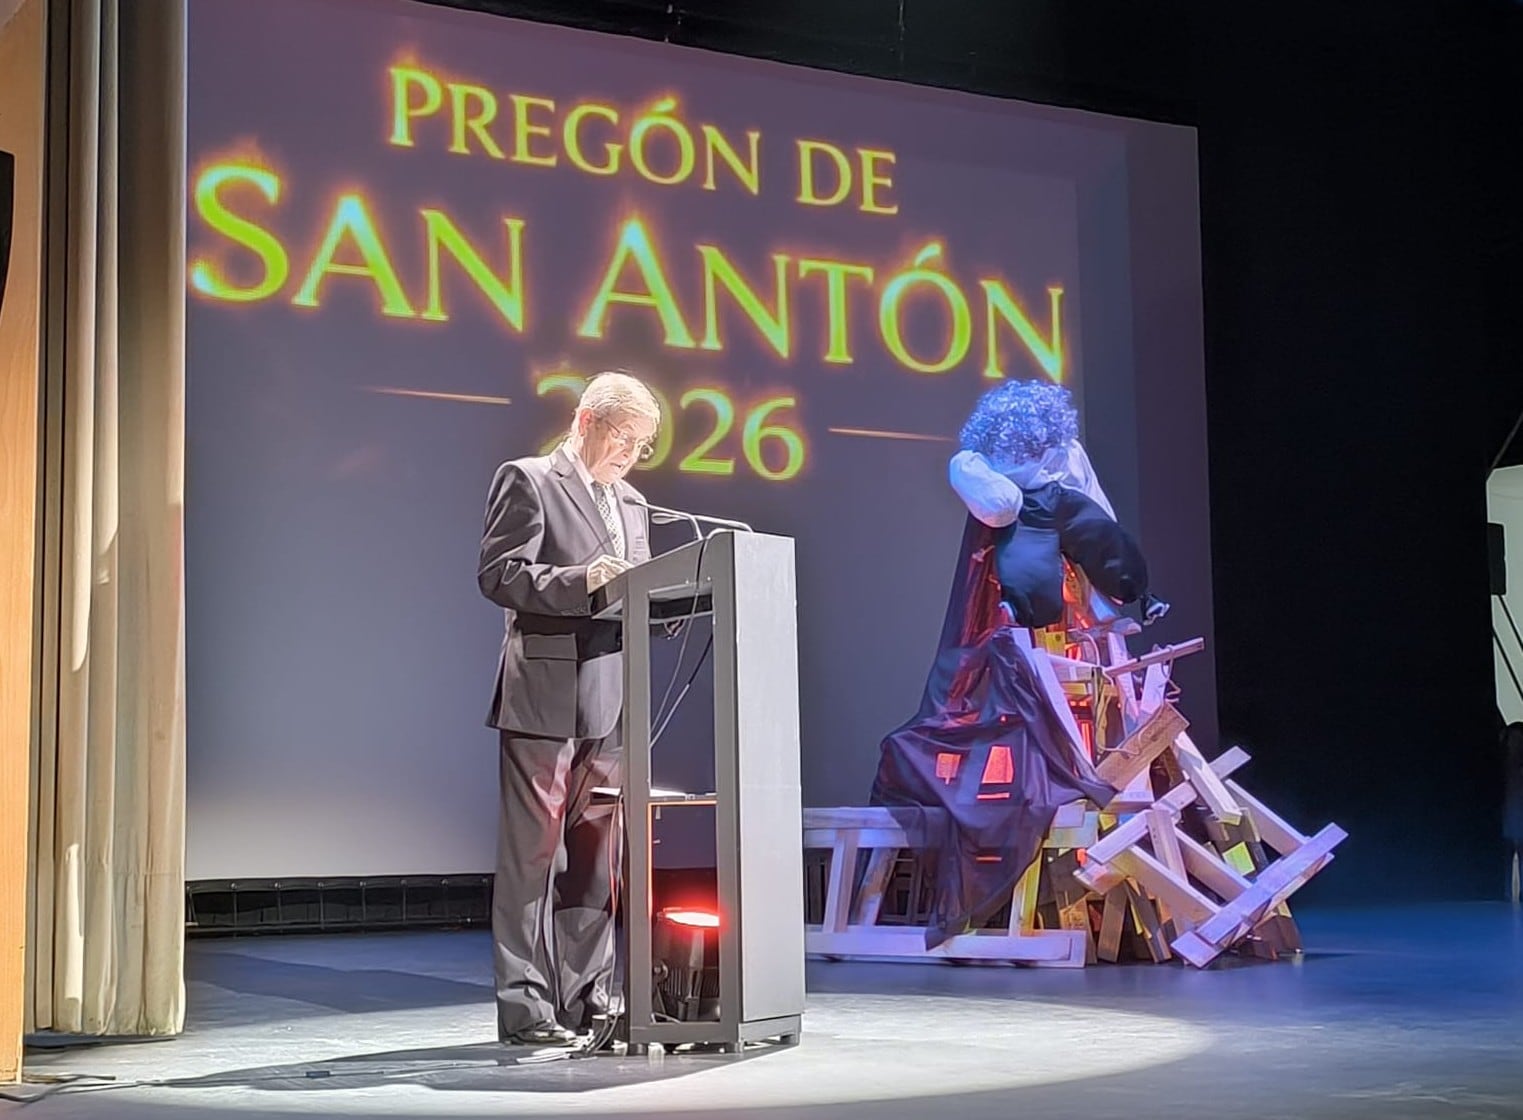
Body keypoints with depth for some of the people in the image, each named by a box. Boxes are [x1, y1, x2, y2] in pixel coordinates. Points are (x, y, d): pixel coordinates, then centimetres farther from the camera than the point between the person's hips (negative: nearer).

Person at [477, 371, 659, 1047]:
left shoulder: (629, 503, 22)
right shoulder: (527, 481, 0)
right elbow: (498, 574, -11)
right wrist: (580, 582, -22)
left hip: (609, 707, 7)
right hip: (544, 699, -7)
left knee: (597, 859, 9)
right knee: (532, 856, -4)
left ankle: (587, 1004, 16)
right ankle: (526, 1010, -1)